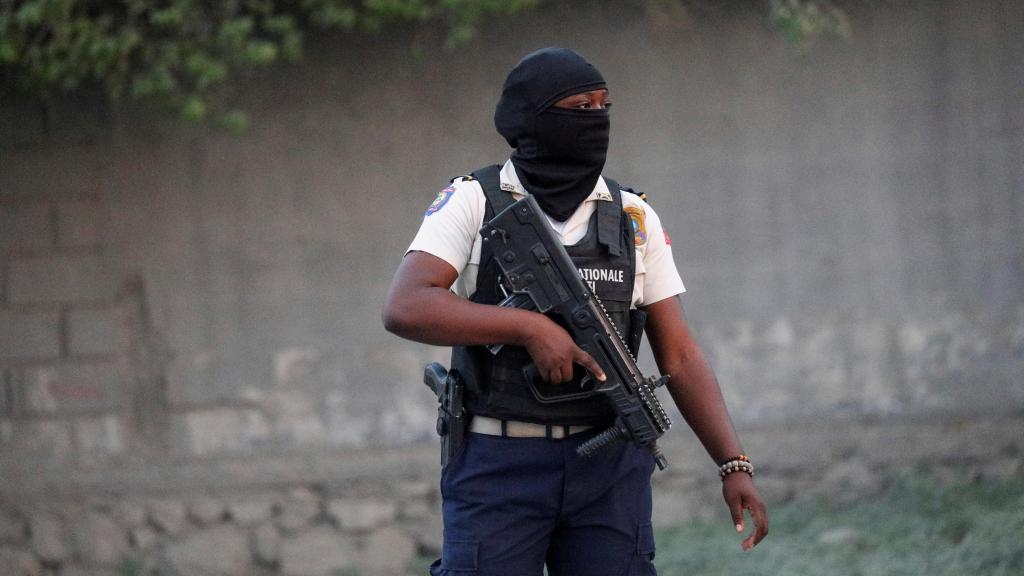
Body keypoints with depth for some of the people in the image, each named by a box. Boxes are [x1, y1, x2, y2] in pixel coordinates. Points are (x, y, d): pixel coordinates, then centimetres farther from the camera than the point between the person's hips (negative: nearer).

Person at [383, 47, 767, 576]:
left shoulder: (633, 219, 4)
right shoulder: (472, 204, -4)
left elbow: (679, 358, 3)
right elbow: (404, 309, -19)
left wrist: (735, 466, -8)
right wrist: (531, 327, -27)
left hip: (607, 471, 3)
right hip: (498, 468, -3)